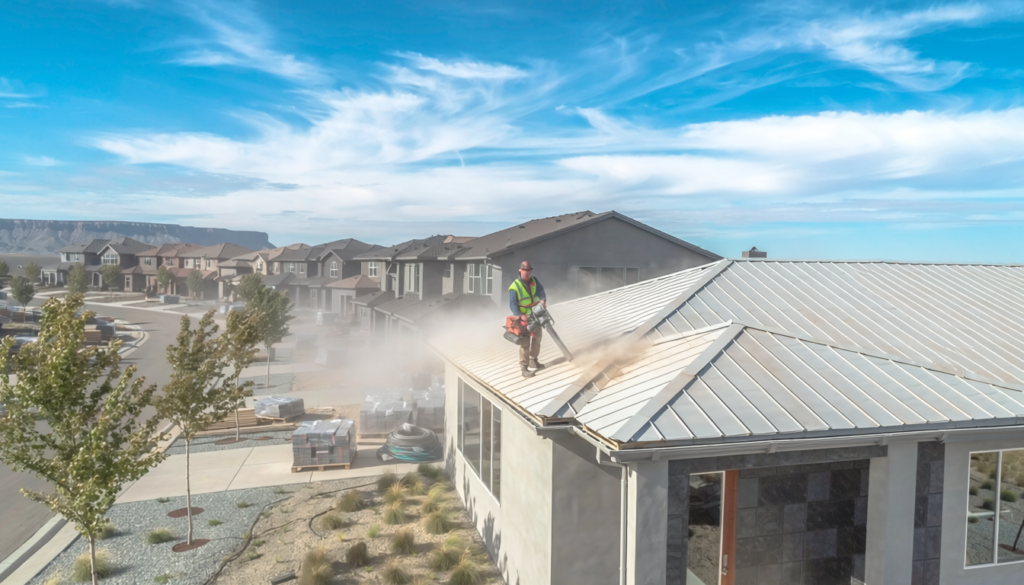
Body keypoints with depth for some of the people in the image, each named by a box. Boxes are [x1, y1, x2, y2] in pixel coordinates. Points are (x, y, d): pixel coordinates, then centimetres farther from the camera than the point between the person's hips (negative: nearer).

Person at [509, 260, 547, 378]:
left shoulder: (534, 281, 2)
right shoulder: (515, 287, -18)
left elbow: (540, 291, -4)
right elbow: (513, 304, -22)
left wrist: (543, 300, -27)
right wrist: (521, 315, -34)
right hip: (523, 318, -7)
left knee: (537, 338, 19)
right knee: (525, 343, -7)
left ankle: (533, 361, 37)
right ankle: (524, 369, -2)